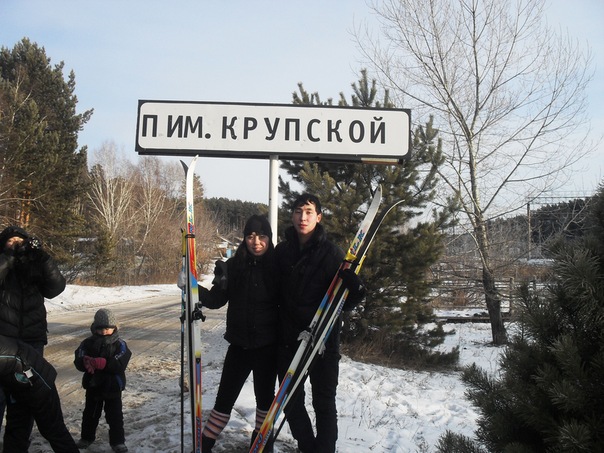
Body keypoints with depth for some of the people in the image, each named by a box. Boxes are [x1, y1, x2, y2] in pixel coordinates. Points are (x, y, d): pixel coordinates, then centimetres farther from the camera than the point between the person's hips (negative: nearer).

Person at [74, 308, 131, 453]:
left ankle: (117, 441, 18)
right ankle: (87, 437, 39)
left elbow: (120, 364, -23)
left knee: (115, 415, 5)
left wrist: (102, 363, -36)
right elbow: (78, 362, -15)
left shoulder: (119, 345, -11)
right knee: (90, 413, 19)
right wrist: (86, 362, -38)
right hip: (93, 385, 3)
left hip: (113, 386, -2)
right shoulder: (88, 343, -5)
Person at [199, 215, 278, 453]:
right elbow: (216, 300, -2)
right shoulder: (233, 265, -3)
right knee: (225, 397, 6)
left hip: (268, 345, -1)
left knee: (265, 396, 15)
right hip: (239, 344, 1)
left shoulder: (277, 266, -8)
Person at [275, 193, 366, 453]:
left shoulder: (330, 252, -8)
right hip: (288, 339, 4)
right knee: (290, 402, 14)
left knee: (324, 403, 6)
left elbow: (356, 292, -9)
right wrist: (279, 320, 5)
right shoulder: (282, 251, 4)